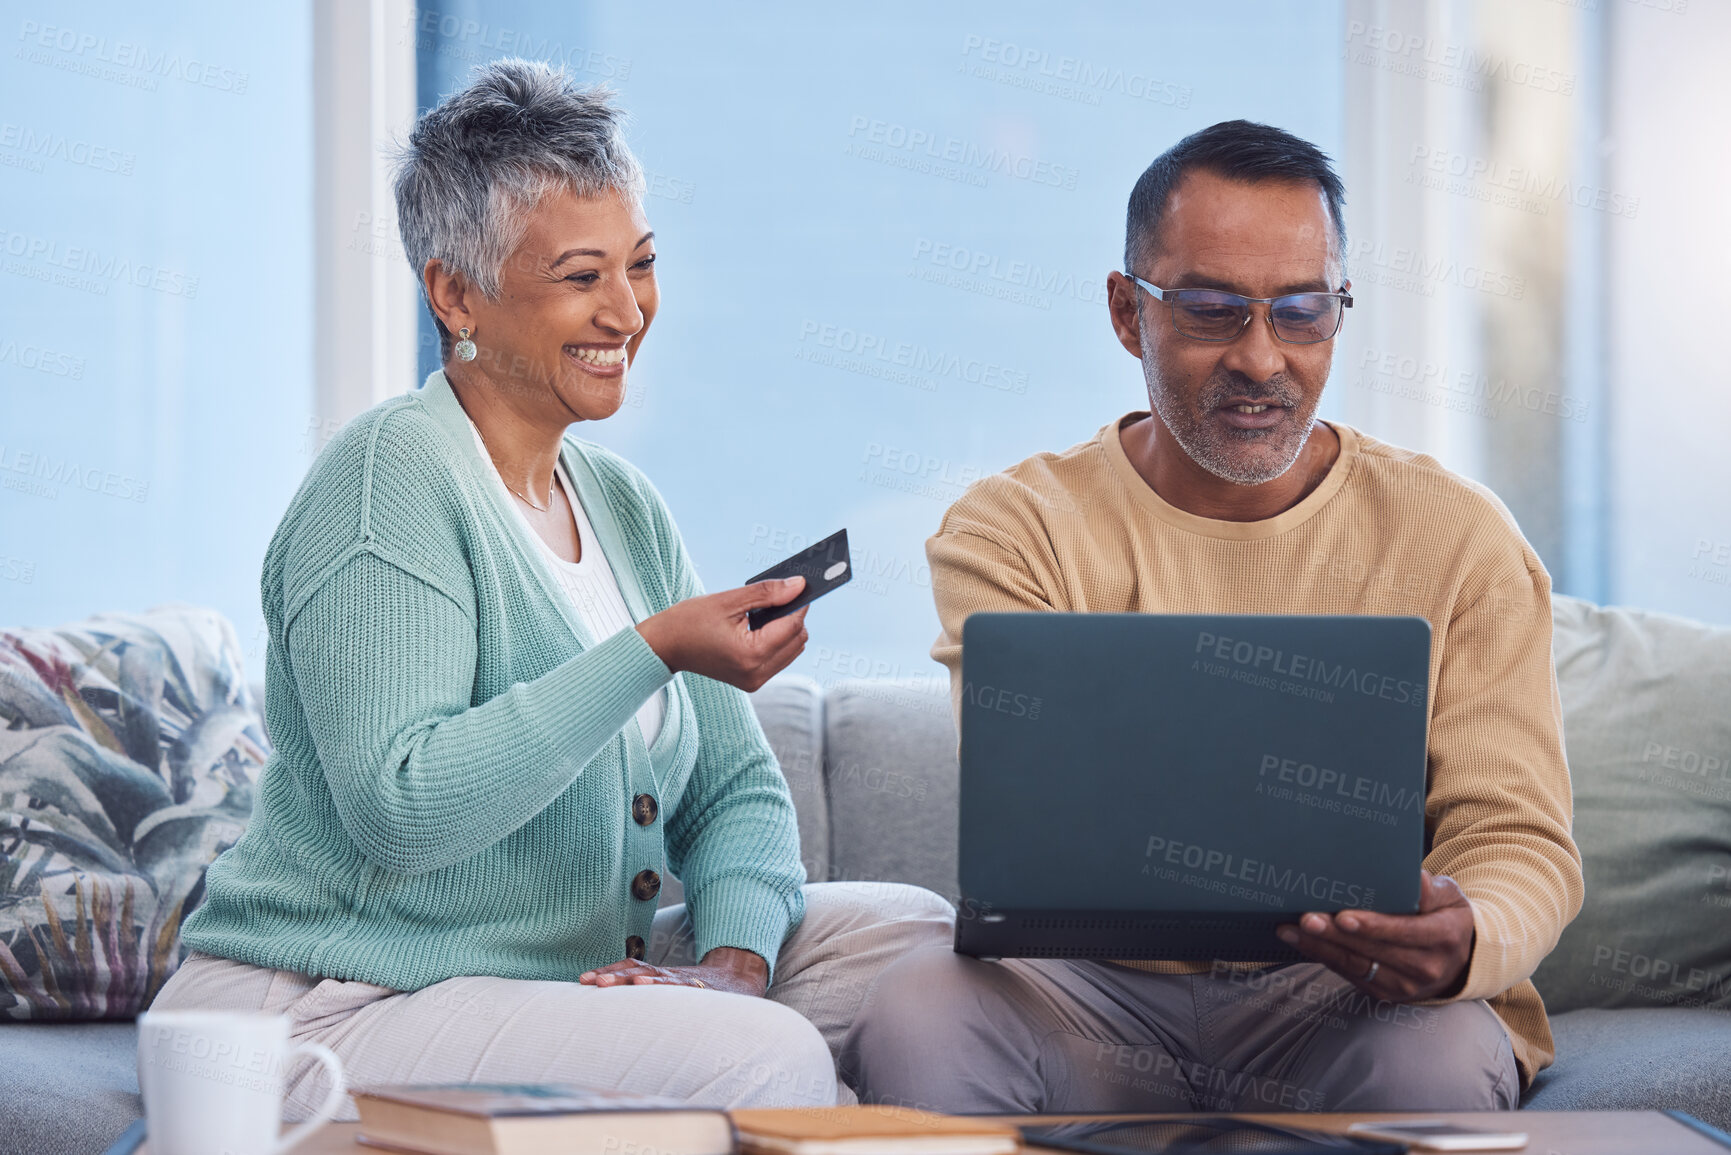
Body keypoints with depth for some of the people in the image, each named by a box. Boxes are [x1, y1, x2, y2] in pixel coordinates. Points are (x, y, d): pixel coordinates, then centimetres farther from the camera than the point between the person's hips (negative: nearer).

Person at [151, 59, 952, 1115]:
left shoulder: (624, 504, 14)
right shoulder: (390, 476, -13)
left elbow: (736, 790, 13)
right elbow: (396, 805, -24)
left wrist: (734, 958, -9)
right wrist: (653, 654, -28)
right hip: (338, 1016, -9)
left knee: (913, 932, 0)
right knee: (763, 1059, -27)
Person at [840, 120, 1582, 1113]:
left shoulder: (1459, 538, 5)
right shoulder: (1015, 534, 3)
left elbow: (1521, 839, -2)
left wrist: (1464, 943, -30)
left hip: (1346, 1003, 1)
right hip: (1101, 995, 0)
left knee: (1439, 1058, -34)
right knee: (919, 1012, -31)